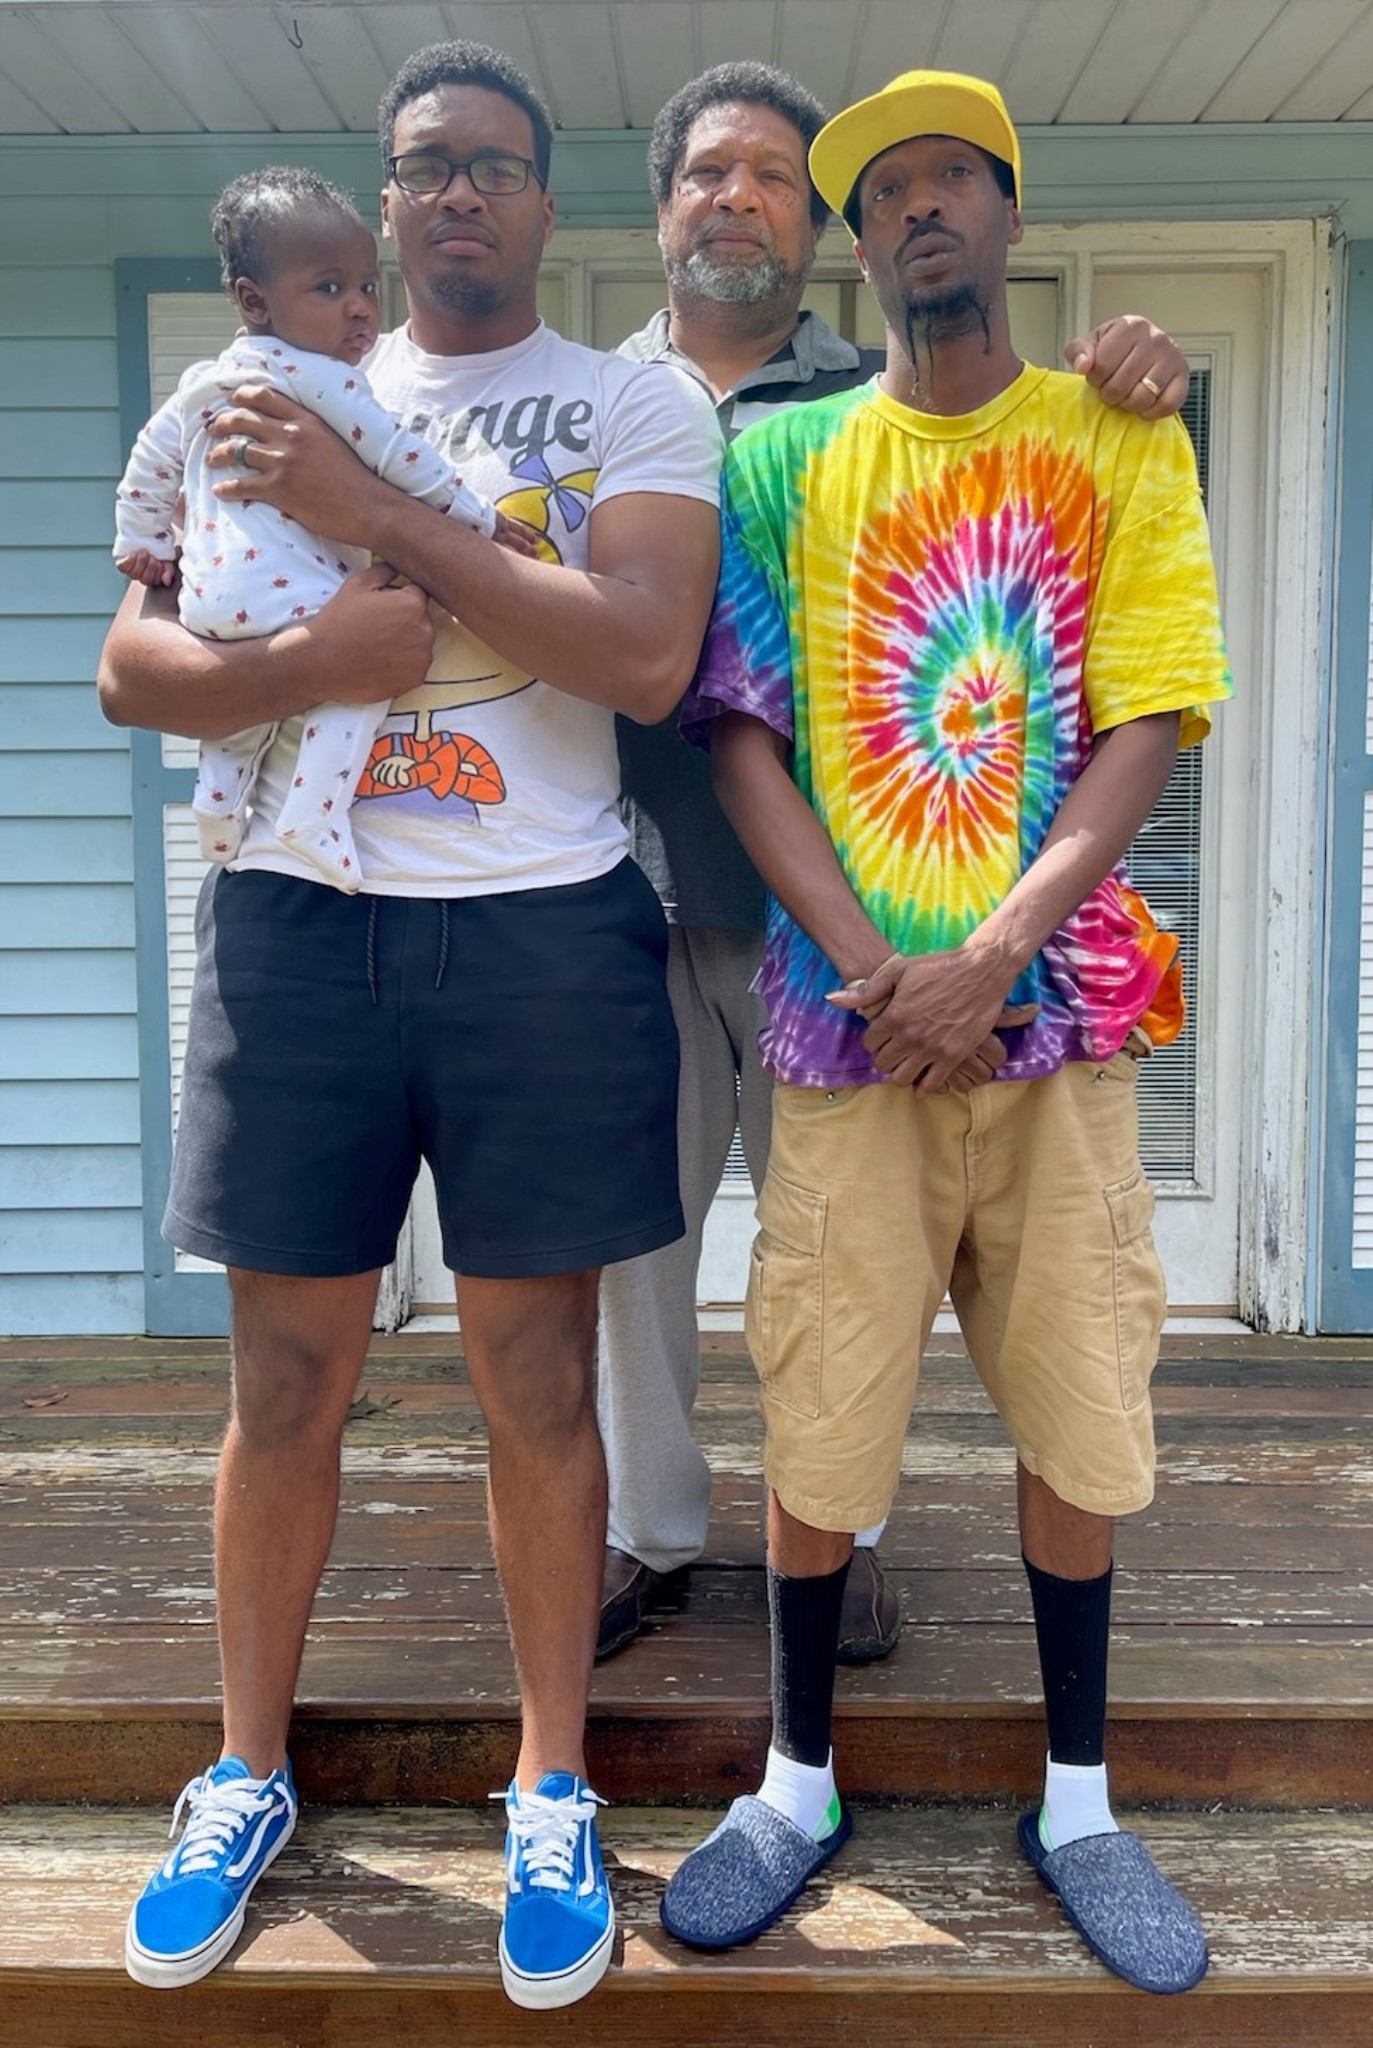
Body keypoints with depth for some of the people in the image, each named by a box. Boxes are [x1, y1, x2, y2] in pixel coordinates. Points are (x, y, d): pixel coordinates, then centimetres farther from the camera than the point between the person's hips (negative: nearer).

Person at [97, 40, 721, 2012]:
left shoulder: (638, 408, 7)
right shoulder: (283, 406, 14)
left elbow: (647, 657, -11)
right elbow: (133, 669, 6)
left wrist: (382, 515, -12)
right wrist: (319, 656, -13)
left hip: (542, 930, -2)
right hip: (295, 923, 2)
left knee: (537, 1383, 6)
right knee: (287, 1382, 9)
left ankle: (552, 1793, 24)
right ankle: (248, 1775, 29)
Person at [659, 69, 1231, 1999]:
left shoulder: (1121, 442, 9)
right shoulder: (785, 460, 9)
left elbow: (1148, 725, -1)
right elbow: (738, 736, 2)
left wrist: (990, 957, -13)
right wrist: (870, 969, -11)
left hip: (1057, 1008, 1)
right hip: (851, 1021, 0)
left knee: (1075, 1416, 5)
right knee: (816, 1425, 3)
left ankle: (1079, 1801, 25)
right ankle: (799, 1784, 24)